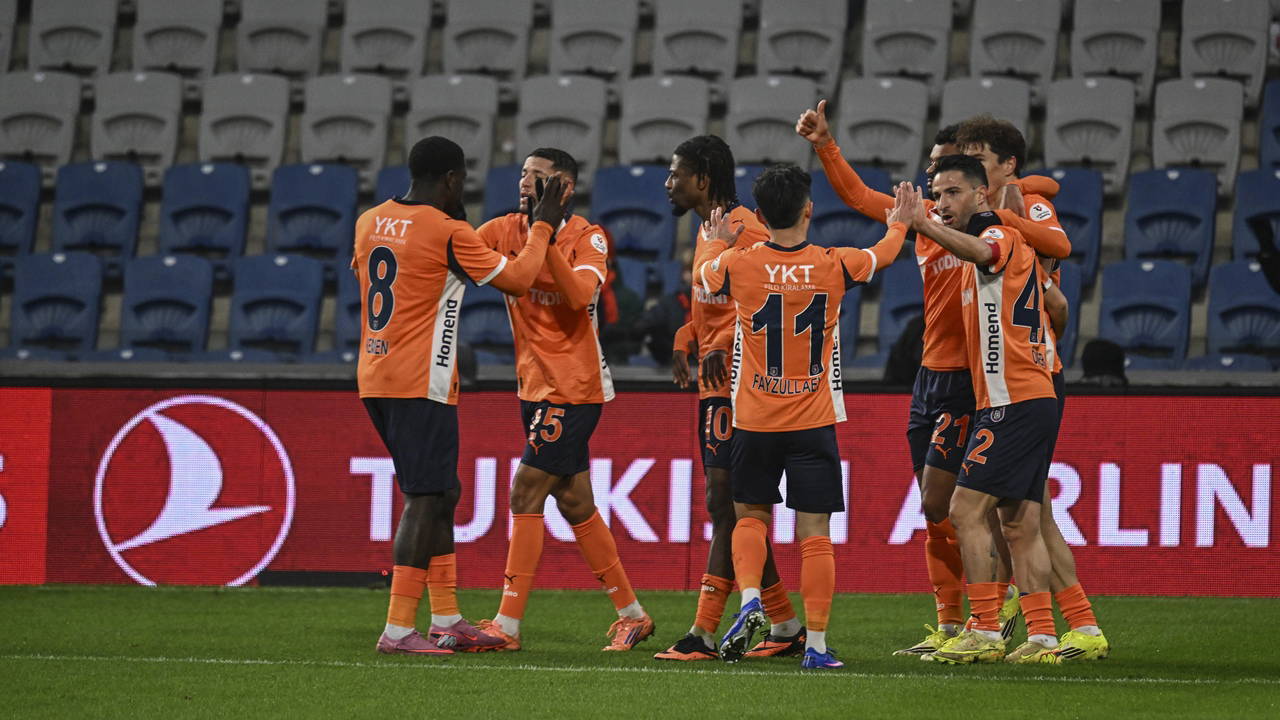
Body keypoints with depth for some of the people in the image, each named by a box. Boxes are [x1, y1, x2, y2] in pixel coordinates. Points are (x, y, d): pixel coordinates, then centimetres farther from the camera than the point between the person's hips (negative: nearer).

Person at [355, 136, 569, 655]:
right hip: (421, 383, -8)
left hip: (374, 378, 8)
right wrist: (542, 228, 9)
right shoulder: (447, 232, -11)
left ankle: (446, 620, 18)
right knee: (425, 500, -6)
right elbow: (516, 279, -5)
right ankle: (398, 628, -12)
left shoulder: (369, 222, 10)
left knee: (439, 494, 16)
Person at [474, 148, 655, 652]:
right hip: (535, 385, 7)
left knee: (526, 494, -11)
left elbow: (579, 295, -26)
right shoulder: (505, 230, 6)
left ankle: (508, 625, -8)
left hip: (572, 387, -7)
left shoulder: (587, 239, -9)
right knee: (575, 504, 11)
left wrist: (546, 239, -29)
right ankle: (631, 614, 21)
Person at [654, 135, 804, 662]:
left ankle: (704, 633, -13)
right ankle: (785, 627, 19)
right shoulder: (707, 231, 18)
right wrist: (685, 341, 13)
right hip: (714, 385, 11)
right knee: (733, 509, 12)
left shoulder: (742, 229, -14)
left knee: (724, 505, -11)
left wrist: (725, 342, -26)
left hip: (735, 385, -11)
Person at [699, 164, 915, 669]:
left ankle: (749, 599, -5)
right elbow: (882, 256, 16)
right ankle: (815, 643, -2)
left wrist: (717, 242, 37)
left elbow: (701, 274, 17)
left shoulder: (738, 264, -8)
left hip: (754, 420, 1)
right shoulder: (834, 266, -7)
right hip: (813, 420, -1)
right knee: (815, 533, 1)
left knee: (750, 515, 18)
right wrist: (897, 224, 37)